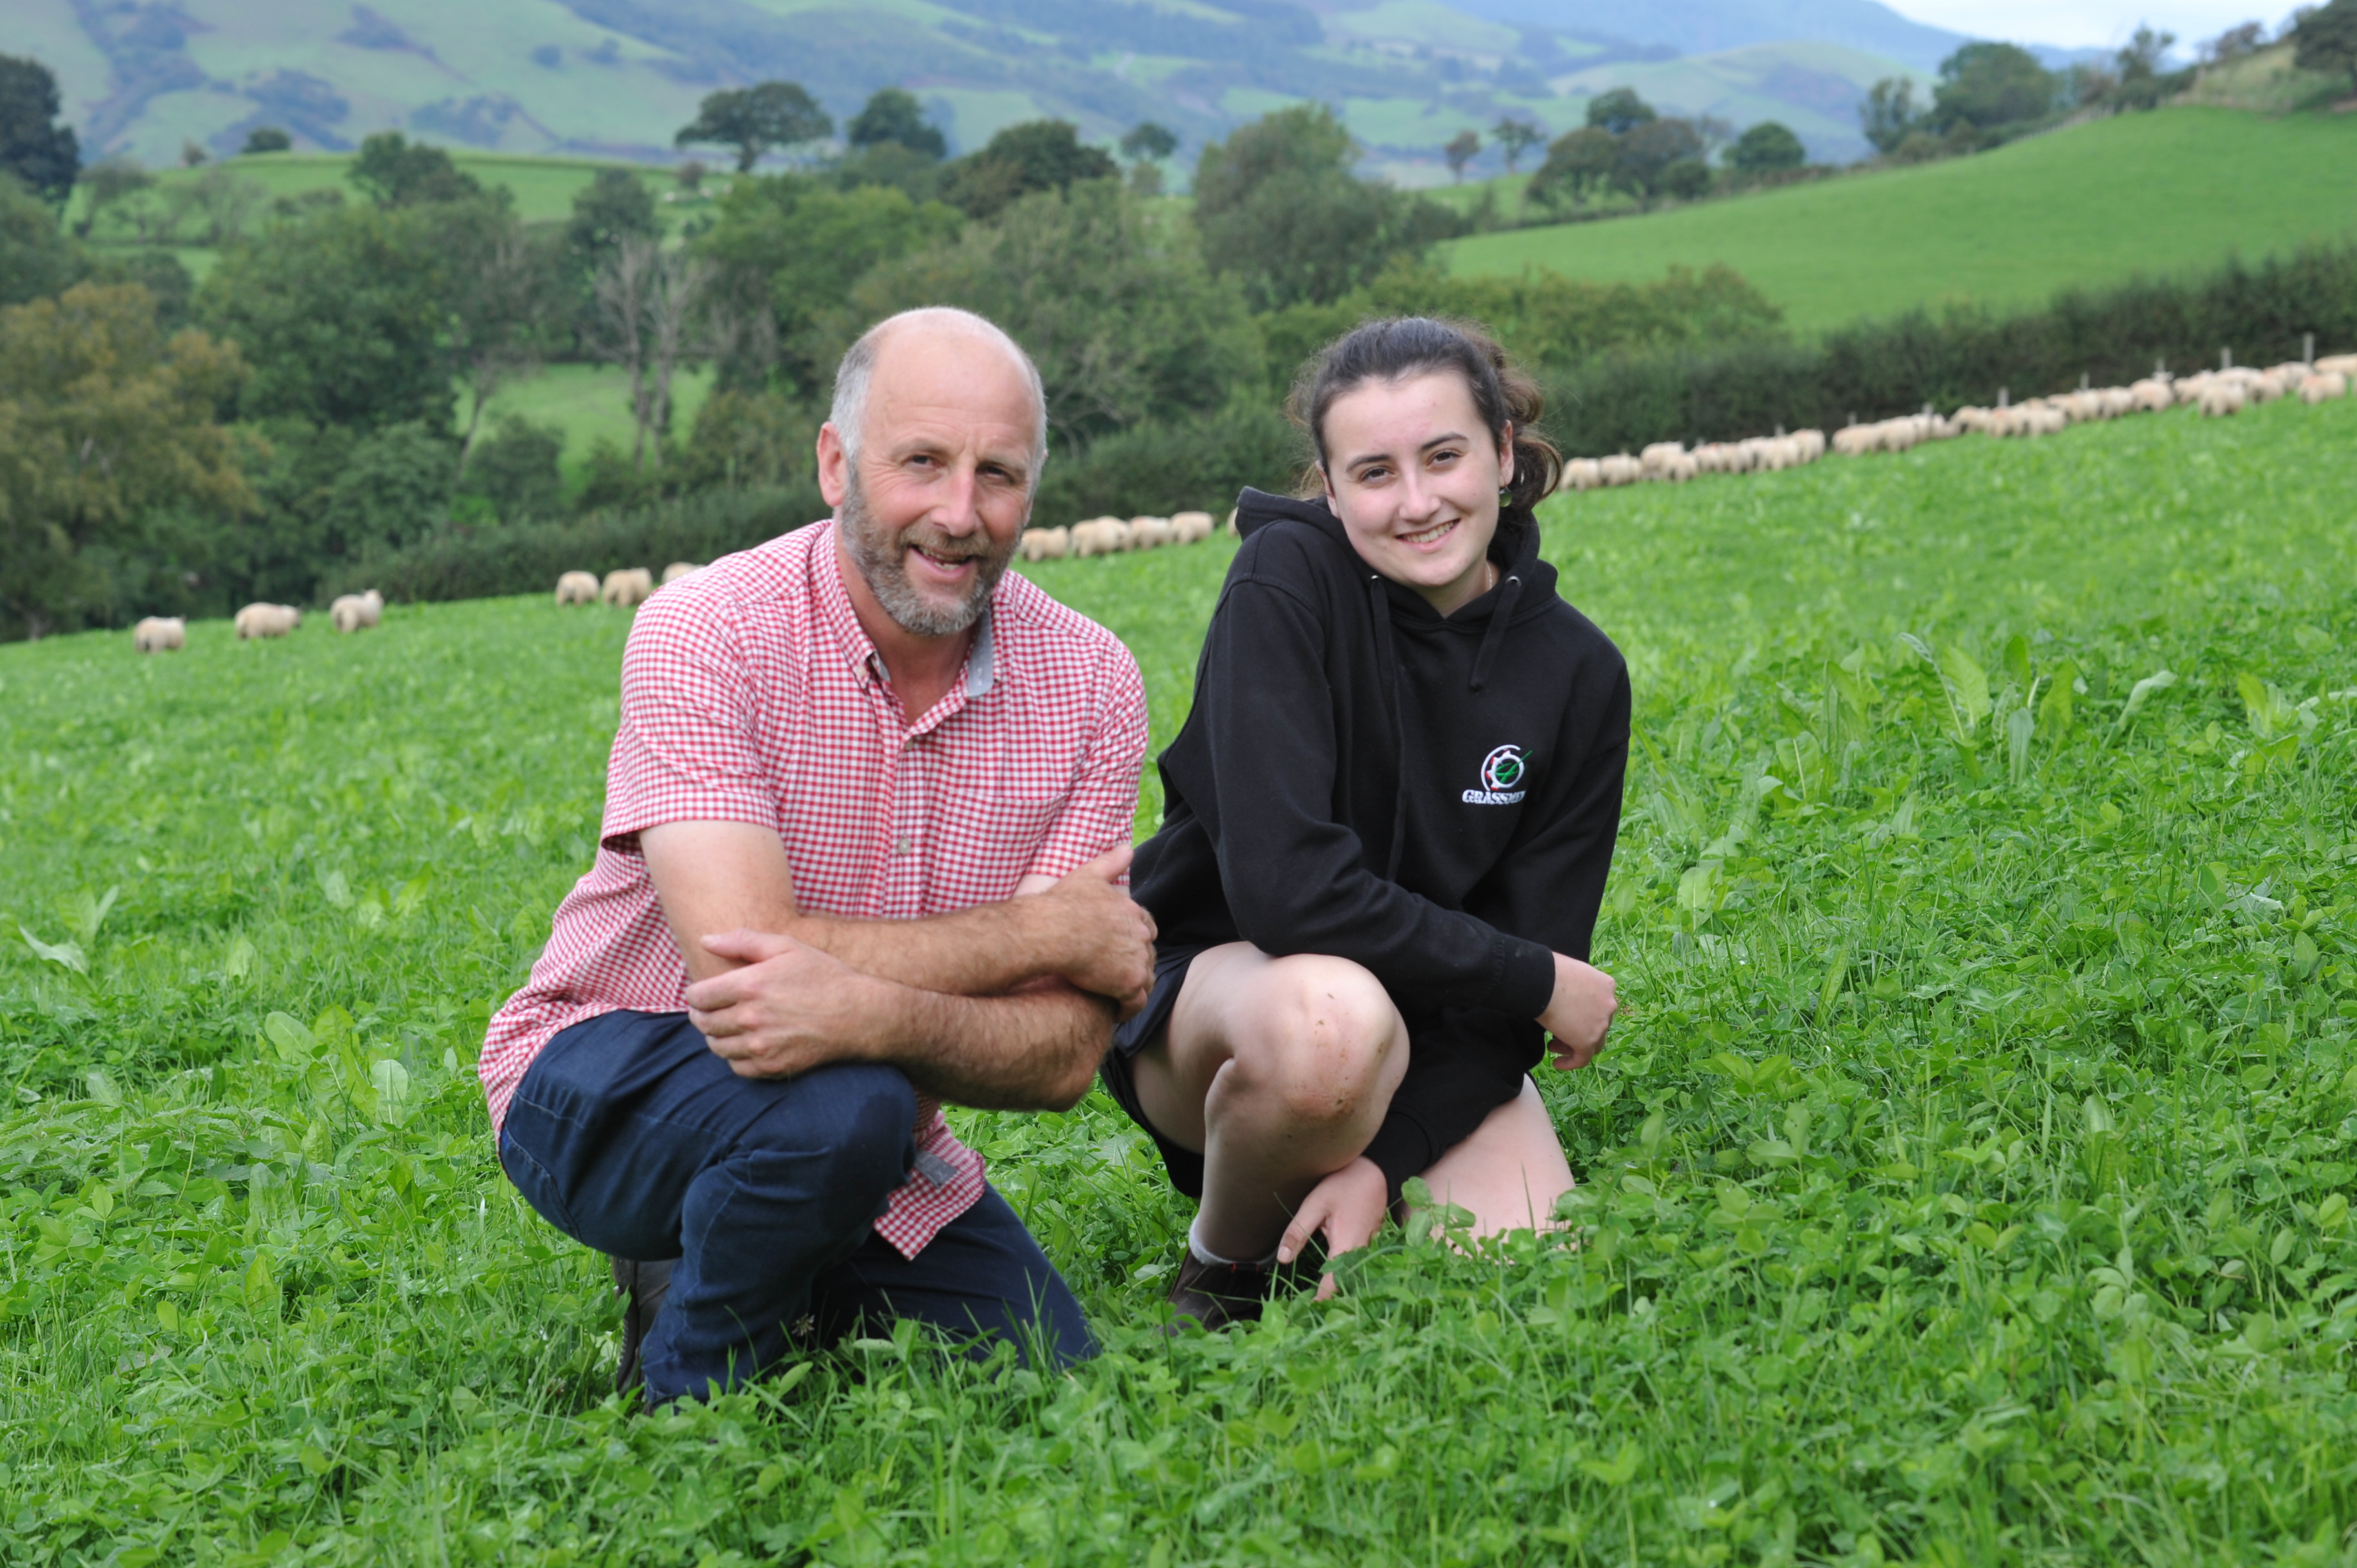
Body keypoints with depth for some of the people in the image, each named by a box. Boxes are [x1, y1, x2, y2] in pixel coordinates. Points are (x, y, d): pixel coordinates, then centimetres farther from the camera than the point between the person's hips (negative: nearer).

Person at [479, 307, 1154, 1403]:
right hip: (611, 1087, -5)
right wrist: (1047, 931, -23)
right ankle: (685, 1398, -6)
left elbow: (1062, 1055, -17)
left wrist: (869, 1014, -40)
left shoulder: (1090, 684, -10)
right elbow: (745, 958, -32)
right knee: (837, 1103, -35)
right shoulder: (706, 635, -20)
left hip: (882, 1166, 5)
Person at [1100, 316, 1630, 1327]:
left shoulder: (1578, 674, -6)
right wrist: (1539, 983, -20)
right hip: (1214, 983, -4)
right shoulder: (1288, 583, -19)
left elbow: (1535, 942, -7)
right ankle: (1223, 1264, -7)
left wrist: (1385, 1156, -21)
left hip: (1438, 1029, 4)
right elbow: (1285, 890, -29)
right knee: (1334, 1017, -39)